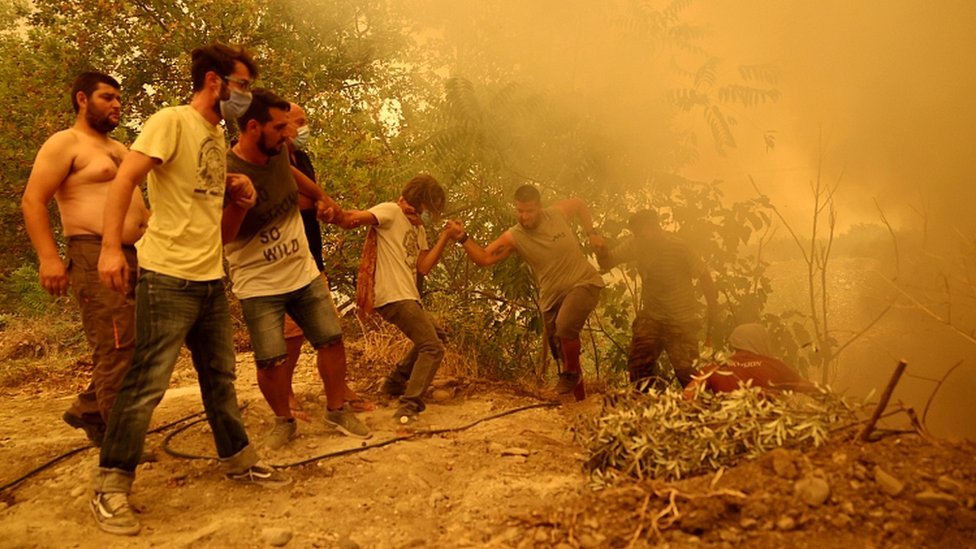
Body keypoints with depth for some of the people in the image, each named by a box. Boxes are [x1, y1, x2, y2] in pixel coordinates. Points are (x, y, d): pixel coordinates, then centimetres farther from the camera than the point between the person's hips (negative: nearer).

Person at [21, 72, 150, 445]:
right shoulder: (65, 143, -2)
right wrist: (48, 258, -20)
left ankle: (88, 411, 24)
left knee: (140, 349, 9)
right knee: (117, 351, -11)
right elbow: (32, 202, -10)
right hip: (95, 259, -9)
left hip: (136, 259, 9)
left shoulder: (119, 149, 23)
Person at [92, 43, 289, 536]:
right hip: (168, 278, -8)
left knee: (220, 377, 16)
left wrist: (241, 199, 2)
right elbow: (124, 180, -18)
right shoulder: (172, 121, -7)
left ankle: (238, 460, 29)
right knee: (146, 384, -4)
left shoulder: (219, 138, 17)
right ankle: (110, 487, 9)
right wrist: (111, 246, -27)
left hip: (211, 279, 8)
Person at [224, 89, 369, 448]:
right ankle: (284, 421, 18)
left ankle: (337, 410, 24)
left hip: (304, 272, 6)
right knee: (270, 361, -8)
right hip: (258, 284, -5)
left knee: (332, 339, 4)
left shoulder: (282, 153, -2)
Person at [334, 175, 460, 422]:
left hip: (408, 297, 10)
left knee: (427, 338, 27)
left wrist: (445, 237, 0)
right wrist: (345, 216, -43)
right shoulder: (390, 212, -7)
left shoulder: (418, 228, 18)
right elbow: (352, 219, -22)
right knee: (433, 348, -12)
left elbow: (423, 267, 6)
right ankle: (409, 406, -16)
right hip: (393, 297, -10)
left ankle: (395, 382, 36)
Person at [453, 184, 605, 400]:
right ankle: (580, 399, 33)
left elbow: (580, 205, 14)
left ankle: (571, 373, -3)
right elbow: (483, 258, -16)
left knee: (565, 326, -31)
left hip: (583, 282, -3)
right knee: (564, 354, 11)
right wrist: (464, 238, -30)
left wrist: (592, 233, 5)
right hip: (552, 297, 3)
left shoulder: (557, 213, -9)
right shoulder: (513, 237, -10)